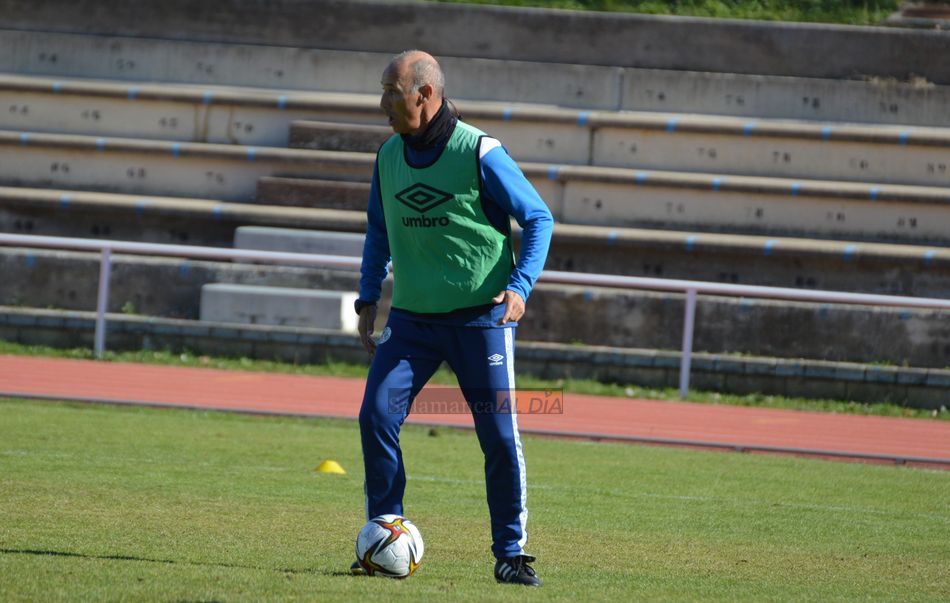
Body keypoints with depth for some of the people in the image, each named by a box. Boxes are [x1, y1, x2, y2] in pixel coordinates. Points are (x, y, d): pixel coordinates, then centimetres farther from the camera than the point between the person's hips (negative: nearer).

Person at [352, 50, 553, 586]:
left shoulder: (480, 152, -12)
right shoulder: (389, 157, 5)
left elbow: (538, 217, -5)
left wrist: (521, 285, -16)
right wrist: (369, 299, 11)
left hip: (481, 316, -4)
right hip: (412, 319, 4)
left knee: (500, 436, -4)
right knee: (376, 417, -9)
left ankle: (511, 553, 8)